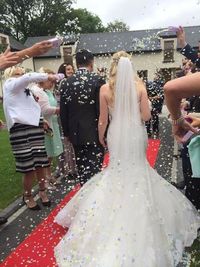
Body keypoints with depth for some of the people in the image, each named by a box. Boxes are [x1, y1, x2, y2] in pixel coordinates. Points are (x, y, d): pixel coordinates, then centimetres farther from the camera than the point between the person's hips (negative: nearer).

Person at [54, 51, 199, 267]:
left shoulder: (105, 89, -9)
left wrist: (101, 137, 12)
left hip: (117, 135, 0)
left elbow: (103, 119, -4)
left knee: (118, 169, 18)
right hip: (136, 134, 1)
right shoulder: (139, 87, -7)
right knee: (137, 167, 20)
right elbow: (146, 116, -6)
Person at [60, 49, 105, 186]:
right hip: (94, 133, -4)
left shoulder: (66, 83, 2)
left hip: (76, 134, 4)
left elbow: (63, 111, 5)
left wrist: (67, 132, 14)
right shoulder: (97, 80, -10)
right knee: (94, 169, 4)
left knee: (82, 169, 16)